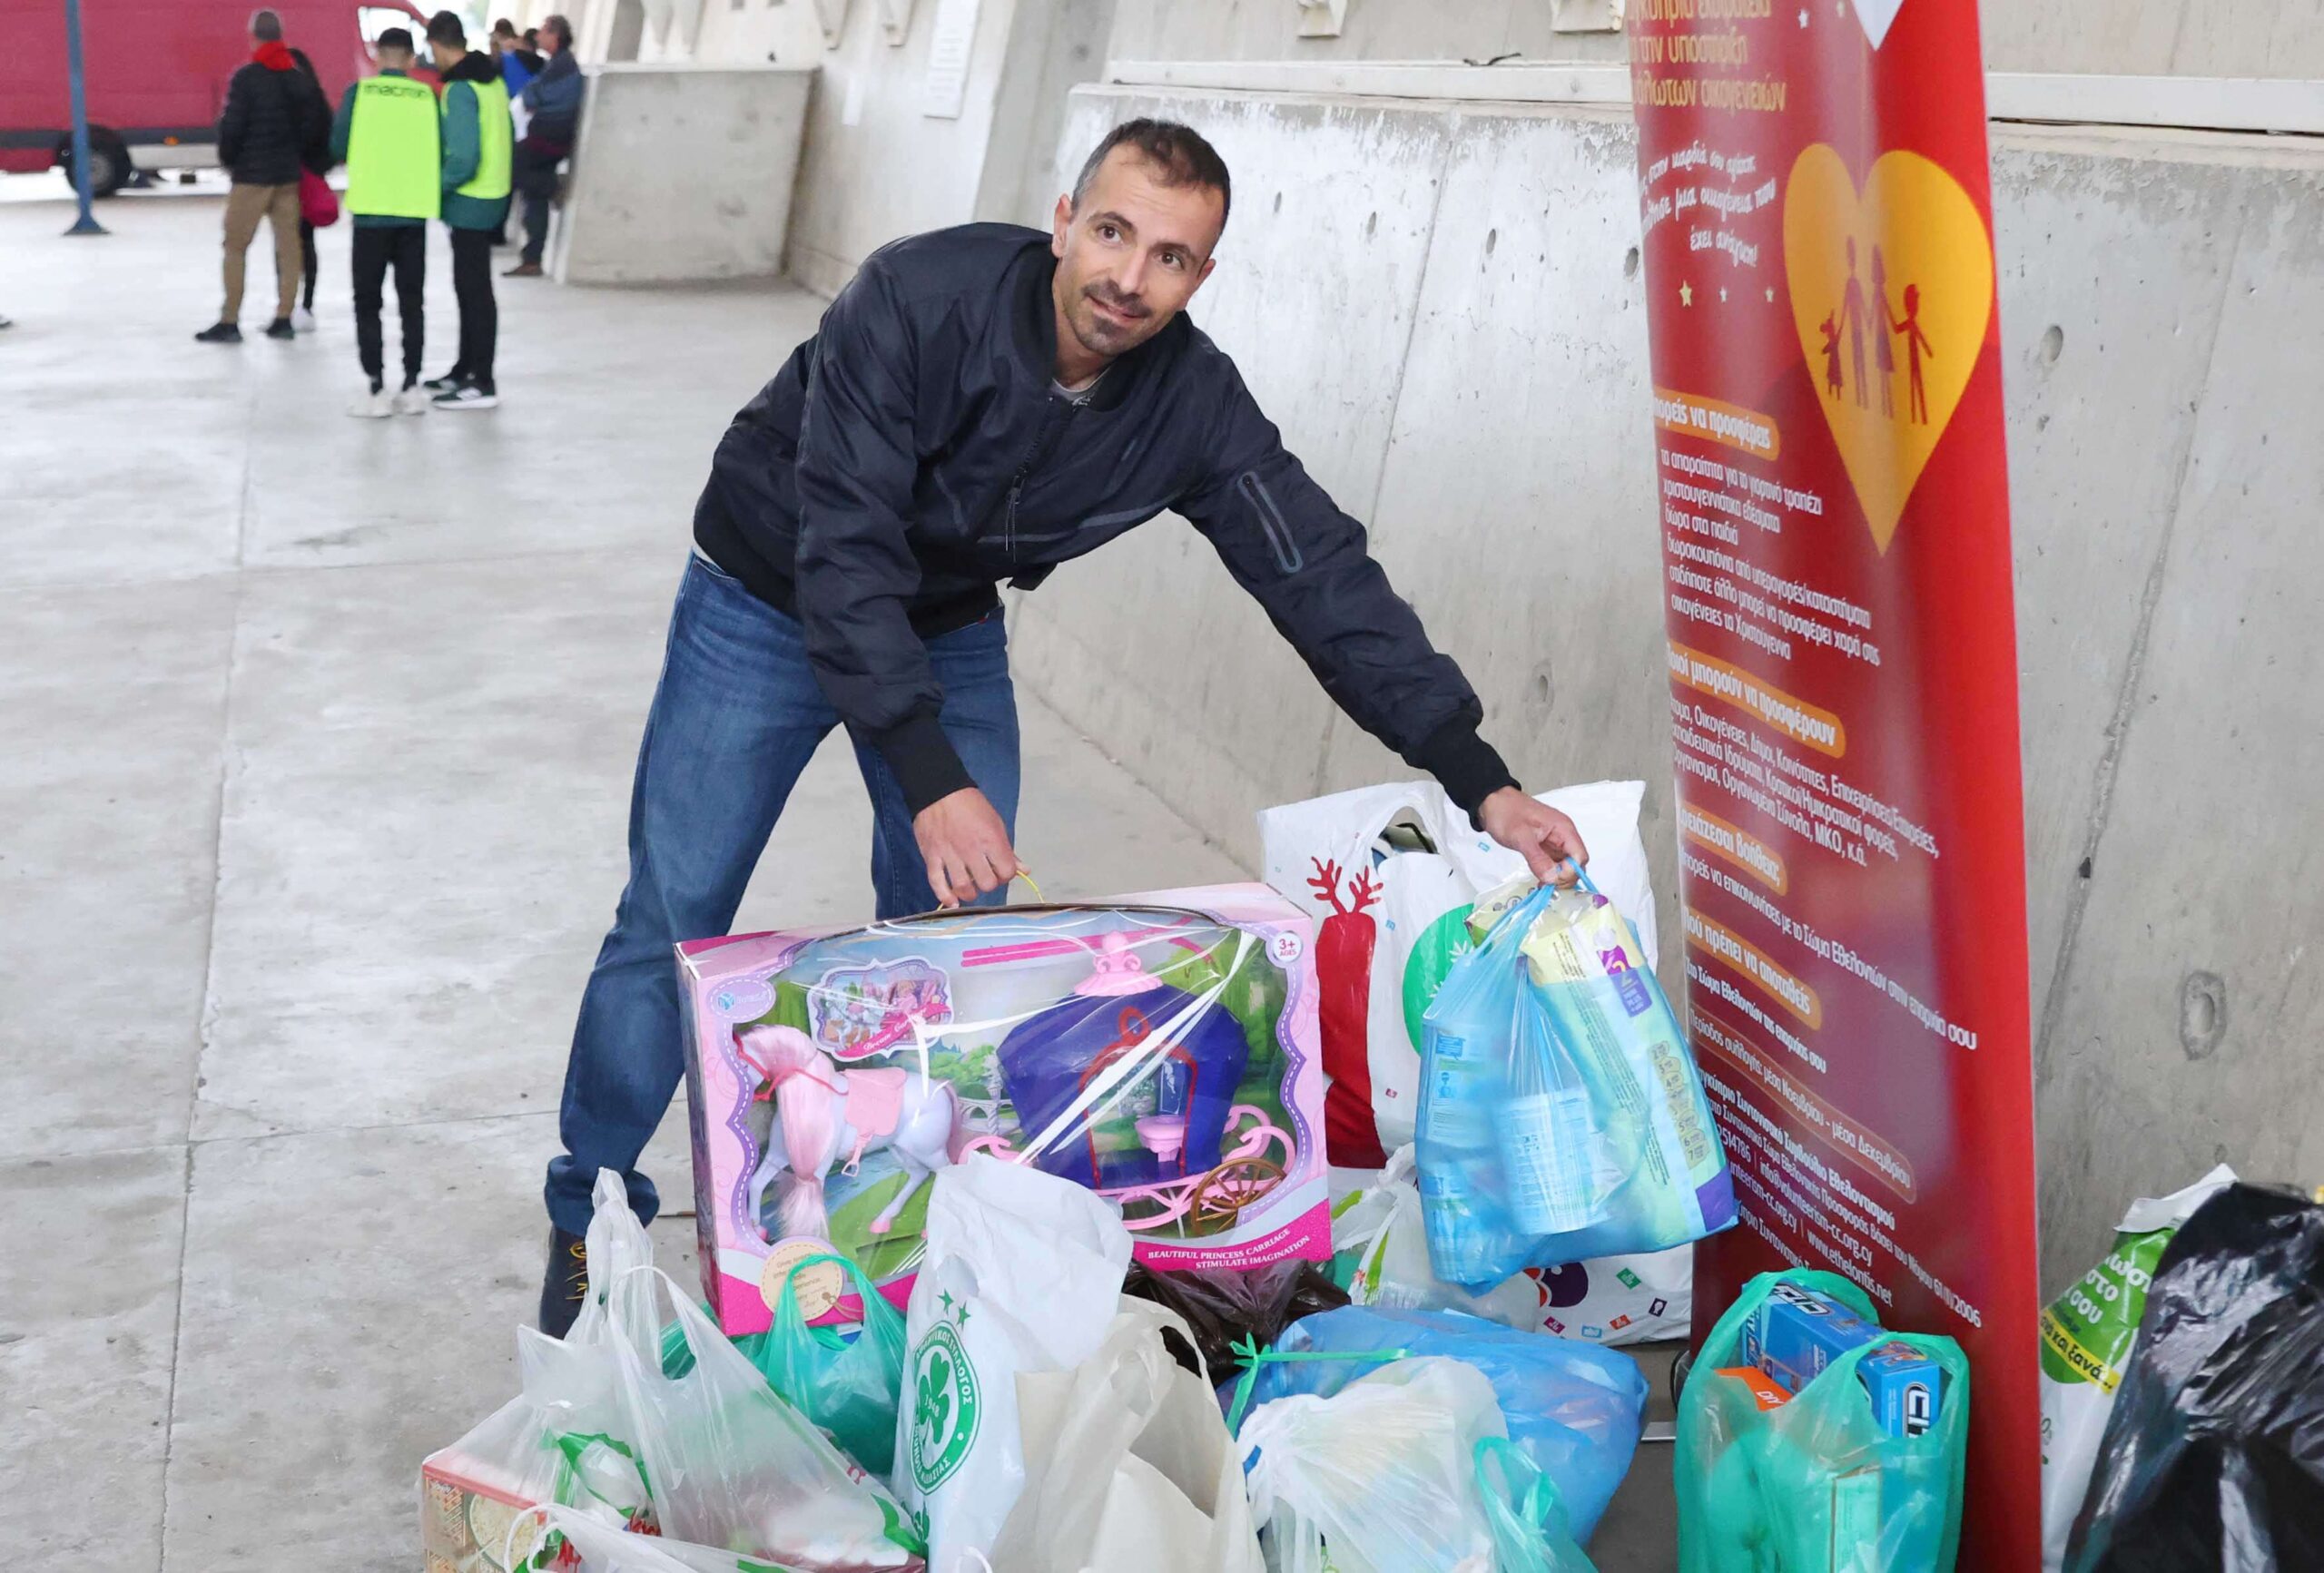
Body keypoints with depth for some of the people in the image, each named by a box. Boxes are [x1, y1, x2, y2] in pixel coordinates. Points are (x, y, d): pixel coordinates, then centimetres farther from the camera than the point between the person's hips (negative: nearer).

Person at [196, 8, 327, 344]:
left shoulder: (246, 77, -12)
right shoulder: (297, 78, 5)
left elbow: (232, 125, -13)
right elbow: (314, 118, 5)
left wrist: (228, 159, 4)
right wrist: (294, 154, 13)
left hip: (252, 174, -5)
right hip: (288, 173, 5)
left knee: (235, 247, 1)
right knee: (288, 245, 8)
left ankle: (229, 322, -1)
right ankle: (283, 319, 11)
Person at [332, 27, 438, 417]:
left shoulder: (360, 92, -3)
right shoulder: (427, 97, 0)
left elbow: (338, 147, -2)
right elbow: (441, 153, 1)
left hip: (372, 209, -2)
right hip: (414, 211, 2)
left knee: (368, 301, 6)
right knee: (412, 300, 11)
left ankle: (377, 390, 1)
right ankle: (411, 387, 11)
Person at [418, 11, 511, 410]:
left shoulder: (459, 90, -19)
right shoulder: (492, 80, 8)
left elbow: (463, 160, -24)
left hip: (471, 202, -9)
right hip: (491, 196, 9)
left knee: (475, 291, -3)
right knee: (469, 288, 17)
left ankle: (483, 384, 1)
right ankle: (465, 371, 27)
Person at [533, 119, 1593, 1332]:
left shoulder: (1193, 403, -20)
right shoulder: (919, 300, -34)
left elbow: (1324, 580, -19)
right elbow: (844, 550, -35)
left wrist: (1483, 785, -24)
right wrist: (931, 780, -43)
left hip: (949, 628, 4)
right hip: (771, 603, -3)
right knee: (676, 916, -2)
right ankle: (592, 1219, 16)